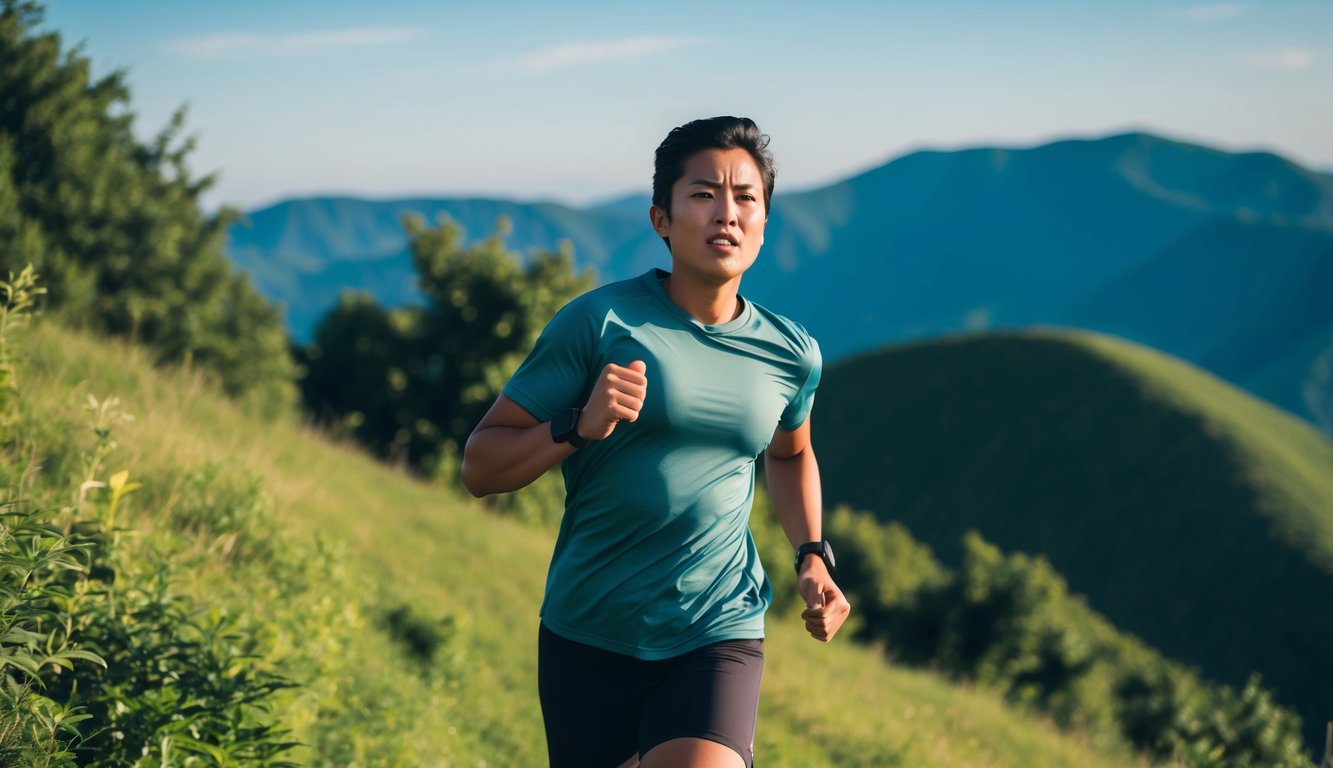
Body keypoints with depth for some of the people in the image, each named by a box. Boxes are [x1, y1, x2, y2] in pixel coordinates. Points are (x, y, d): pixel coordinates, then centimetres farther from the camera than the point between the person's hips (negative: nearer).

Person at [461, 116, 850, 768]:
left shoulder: (792, 355, 4)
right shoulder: (599, 322, -8)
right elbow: (480, 467, -7)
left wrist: (813, 558, 13)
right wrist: (579, 426, -22)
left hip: (719, 639, 1)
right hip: (588, 635, -1)